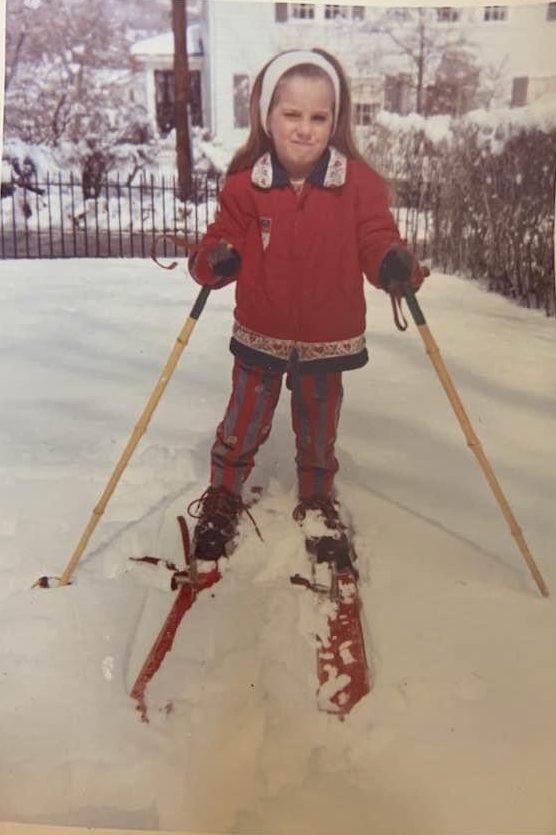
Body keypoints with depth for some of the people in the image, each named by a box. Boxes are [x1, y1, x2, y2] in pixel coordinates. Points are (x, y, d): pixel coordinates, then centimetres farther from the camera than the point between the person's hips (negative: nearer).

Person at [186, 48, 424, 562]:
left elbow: (377, 240, -8)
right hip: (260, 335, 0)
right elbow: (226, 240, -2)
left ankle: (318, 503, 41)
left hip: (328, 340, 0)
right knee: (243, 427, 12)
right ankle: (221, 500, 35)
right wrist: (212, 262, -25)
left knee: (318, 431, 17)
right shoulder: (244, 184, -8)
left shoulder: (359, 182, -9)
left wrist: (396, 264, -31)